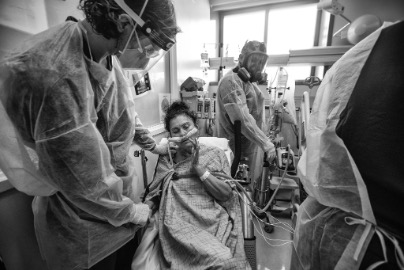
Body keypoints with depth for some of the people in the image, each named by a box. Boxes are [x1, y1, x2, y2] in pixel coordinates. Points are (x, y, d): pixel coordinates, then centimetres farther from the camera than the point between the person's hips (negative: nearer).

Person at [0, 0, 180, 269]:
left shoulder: (108, 56, -5)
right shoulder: (54, 75, -32)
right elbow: (85, 181, -26)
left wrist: (152, 145, 16)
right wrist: (128, 211, -11)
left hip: (119, 193, 7)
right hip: (85, 219, -7)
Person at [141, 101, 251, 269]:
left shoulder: (215, 154, 8)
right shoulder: (165, 160, 14)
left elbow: (226, 194, -1)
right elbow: (153, 195, 13)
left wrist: (198, 167, -9)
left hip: (212, 221, 1)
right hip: (178, 224, 0)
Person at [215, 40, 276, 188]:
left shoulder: (250, 81, 15)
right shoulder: (231, 81, -17)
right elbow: (242, 120, -28)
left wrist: (264, 141, 13)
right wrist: (266, 143, -25)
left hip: (252, 145, 9)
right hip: (237, 149, -9)